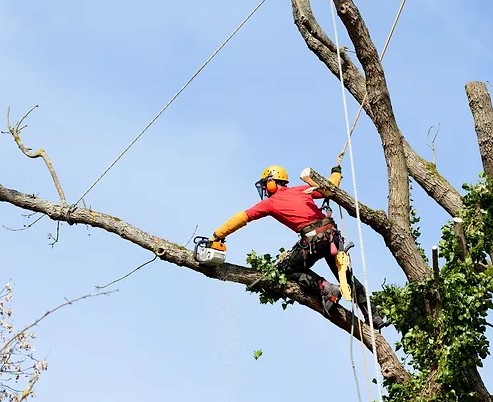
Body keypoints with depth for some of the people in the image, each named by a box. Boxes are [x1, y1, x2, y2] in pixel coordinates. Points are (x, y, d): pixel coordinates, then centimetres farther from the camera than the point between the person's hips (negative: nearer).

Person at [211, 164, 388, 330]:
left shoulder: (270, 203, 9)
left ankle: (325, 288, -4)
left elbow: (241, 218, 9)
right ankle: (374, 317, 16)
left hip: (313, 239, -6)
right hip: (332, 233, 6)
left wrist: (217, 235, 11)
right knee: (346, 275, 19)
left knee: (287, 268, 14)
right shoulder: (302, 190, 19)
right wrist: (336, 173, 47)